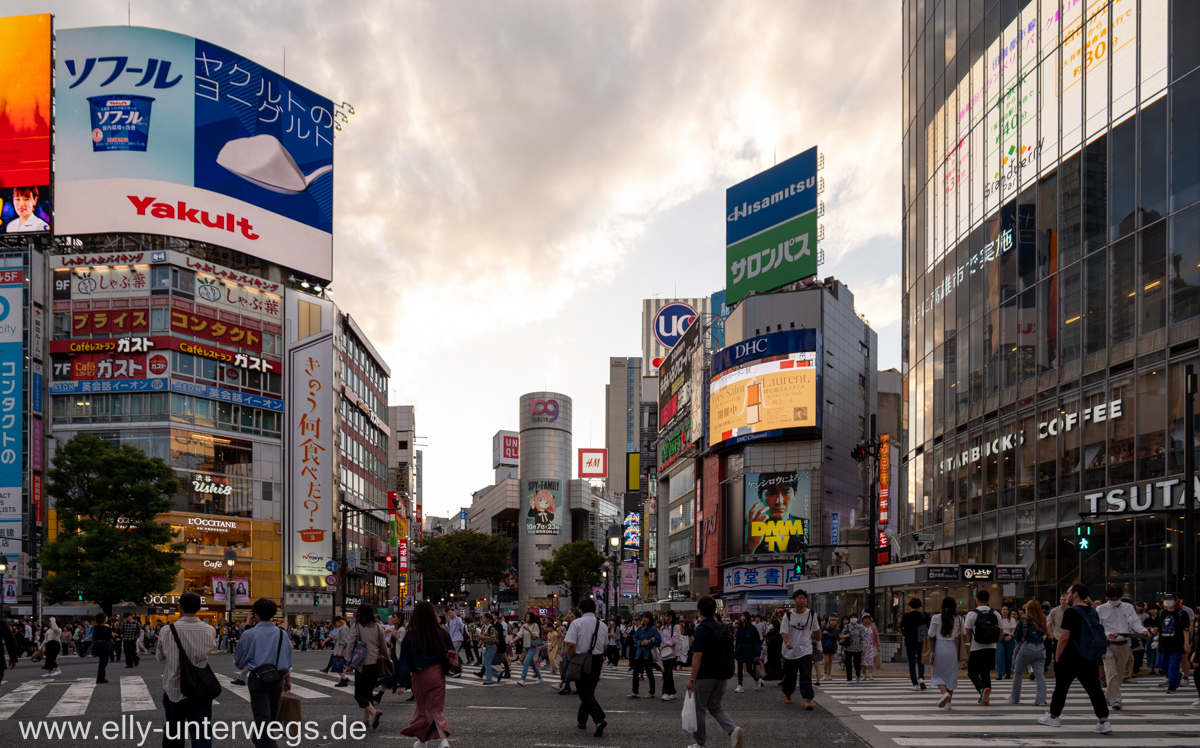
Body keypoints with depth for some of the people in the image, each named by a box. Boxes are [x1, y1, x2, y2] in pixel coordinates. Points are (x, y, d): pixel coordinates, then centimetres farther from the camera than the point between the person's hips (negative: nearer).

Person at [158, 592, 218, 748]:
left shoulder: (168, 631, -9)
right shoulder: (210, 631, -6)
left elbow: (160, 657, 6)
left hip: (174, 689, 0)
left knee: (173, 735, 16)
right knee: (202, 735, -2)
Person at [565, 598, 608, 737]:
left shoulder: (577, 623, -10)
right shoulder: (602, 625, 6)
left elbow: (571, 645, -17)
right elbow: (604, 646, 9)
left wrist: (570, 660, -5)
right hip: (598, 660, 5)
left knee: (585, 693, -5)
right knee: (589, 691, 19)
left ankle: (600, 719, -24)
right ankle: (581, 720, 28)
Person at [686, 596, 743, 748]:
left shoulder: (701, 630, -16)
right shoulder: (720, 628, 8)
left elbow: (697, 656, -20)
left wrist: (692, 679, -17)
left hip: (705, 676, -7)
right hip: (721, 676, 7)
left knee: (699, 710, 8)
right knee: (715, 707, 15)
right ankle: (733, 730, -9)